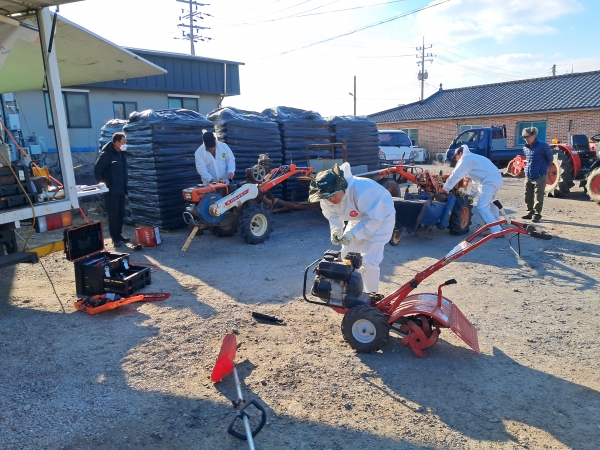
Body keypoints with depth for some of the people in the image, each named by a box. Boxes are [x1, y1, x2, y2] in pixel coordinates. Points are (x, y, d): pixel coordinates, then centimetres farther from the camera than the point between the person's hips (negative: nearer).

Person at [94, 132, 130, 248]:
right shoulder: (106, 154, -14)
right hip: (111, 191, -8)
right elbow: (97, 169, -14)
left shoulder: (122, 153, 10)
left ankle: (119, 235, 23)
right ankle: (115, 238, 5)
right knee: (113, 215, -1)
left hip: (121, 190, 8)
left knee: (121, 214, 13)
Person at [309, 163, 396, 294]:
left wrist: (354, 233, -39)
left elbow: (375, 218, -33)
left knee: (369, 262, -13)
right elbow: (332, 215, -2)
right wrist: (335, 229, -22)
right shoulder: (327, 197, -19)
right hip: (359, 219, 7)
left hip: (381, 217, -7)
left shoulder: (361, 191, -41)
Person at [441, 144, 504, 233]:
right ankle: (496, 223, 48)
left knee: (482, 207, -12)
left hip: (490, 181, -10)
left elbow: (456, 175, -6)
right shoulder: (472, 157, 26)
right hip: (497, 179, 10)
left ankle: (497, 231, -16)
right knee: (490, 202, 32)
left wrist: (444, 188, 0)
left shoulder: (466, 159, -4)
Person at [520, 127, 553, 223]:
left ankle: (537, 214, 2)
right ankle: (530, 212, 24)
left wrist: (544, 167, 10)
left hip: (539, 176, -6)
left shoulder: (543, 146, -12)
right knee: (528, 196, 12)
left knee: (538, 196, -4)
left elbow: (550, 158, 1)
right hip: (528, 176, 6)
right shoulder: (525, 148, 6)